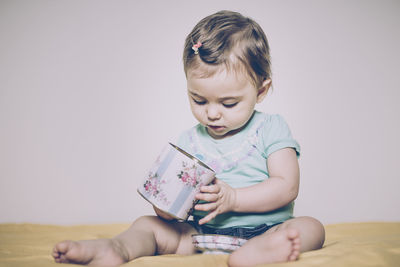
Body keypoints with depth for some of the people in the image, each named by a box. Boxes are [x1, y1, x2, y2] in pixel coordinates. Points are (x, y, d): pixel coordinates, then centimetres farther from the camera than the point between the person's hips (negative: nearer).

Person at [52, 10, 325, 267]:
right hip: (202, 233, 3)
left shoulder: (271, 129, 0)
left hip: (264, 229, -3)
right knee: (147, 225, -6)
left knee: (311, 227, -29)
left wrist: (232, 198, -21)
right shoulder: (188, 142, 9)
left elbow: (287, 186, -10)